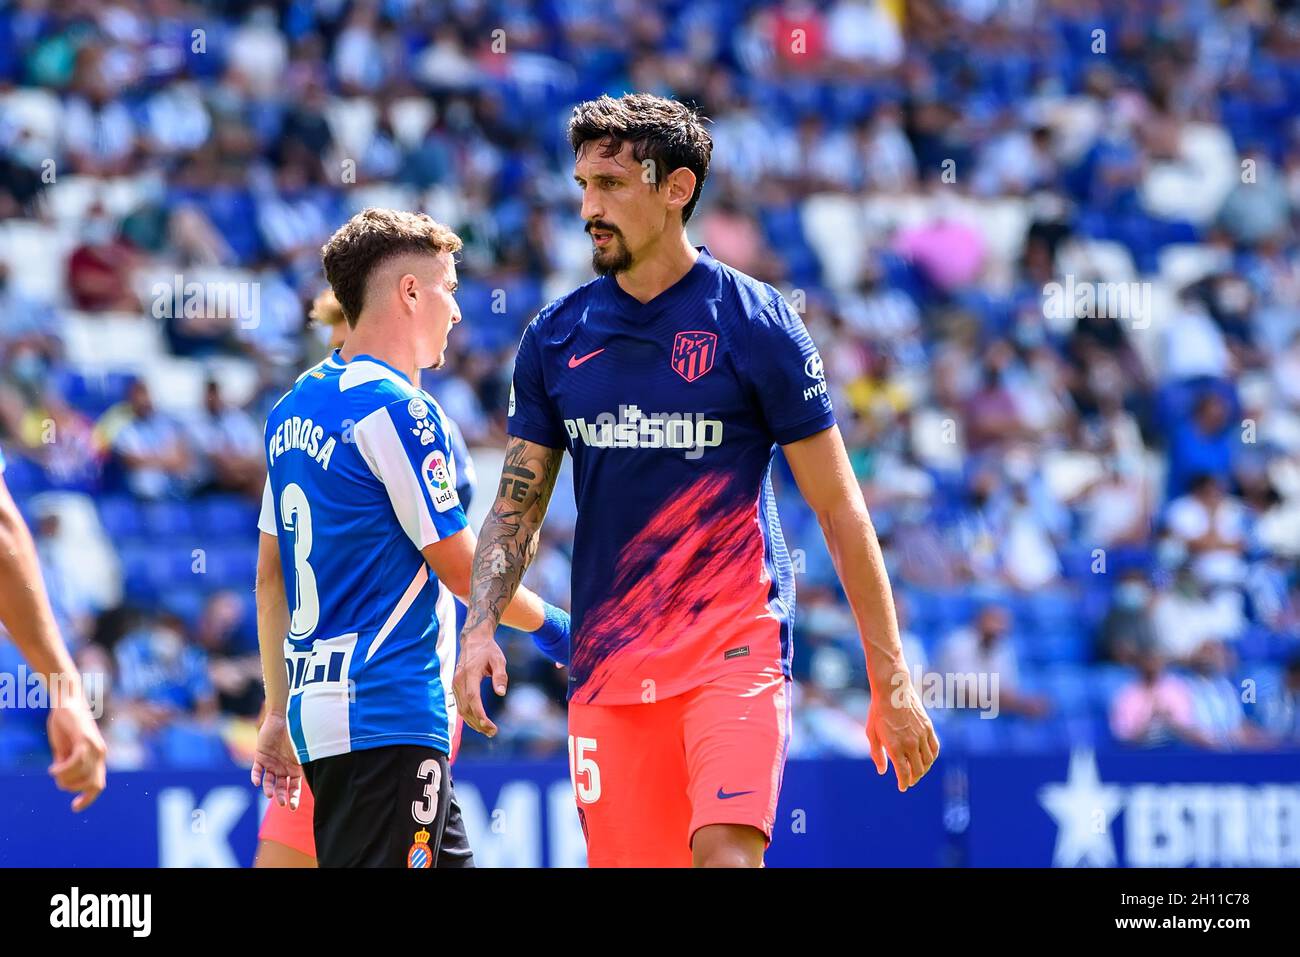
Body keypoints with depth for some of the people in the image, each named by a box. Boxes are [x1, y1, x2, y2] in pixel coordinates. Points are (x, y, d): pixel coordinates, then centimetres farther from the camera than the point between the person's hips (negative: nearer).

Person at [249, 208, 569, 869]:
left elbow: (271, 576, 17)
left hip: (319, 708, 9)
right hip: (388, 719, -9)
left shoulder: (294, 410, 14)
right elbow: (460, 567, -9)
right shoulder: (396, 409, -13)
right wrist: (550, 625, 7)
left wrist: (279, 713, 21)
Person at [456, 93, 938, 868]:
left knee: (726, 852, -24)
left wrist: (891, 679, -3)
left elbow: (840, 509, -1)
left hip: (735, 646, -4)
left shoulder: (756, 323, -3)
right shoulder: (556, 337, 8)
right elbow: (517, 505, 13)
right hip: (606, 661, 4)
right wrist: (481, 627, -5)